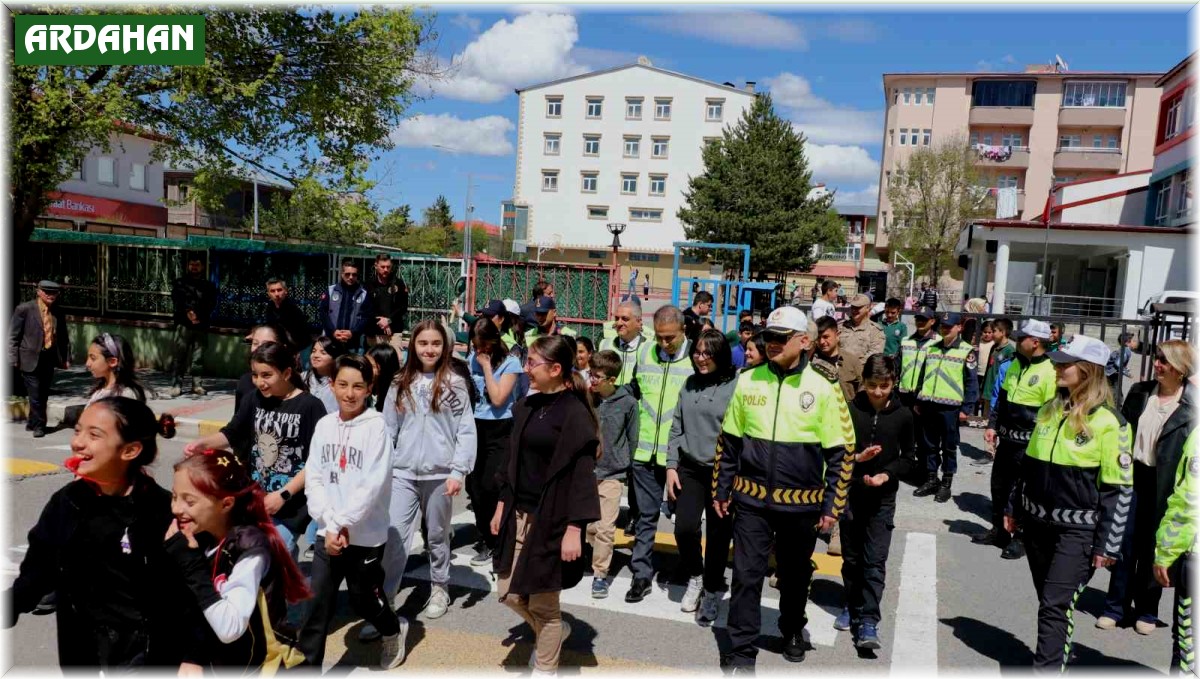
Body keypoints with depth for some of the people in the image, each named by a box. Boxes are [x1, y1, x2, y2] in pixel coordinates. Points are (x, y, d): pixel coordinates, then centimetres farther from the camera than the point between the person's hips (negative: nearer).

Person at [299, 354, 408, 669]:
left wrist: (342, 522, -16)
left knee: (363, 600, 13)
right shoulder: (324, 425, 1)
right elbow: (313, 478, -1)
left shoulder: (376, 426, -12)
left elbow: (373, 485, -17)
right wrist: (330, 524, -12)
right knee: (318, 604, 2)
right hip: (328, 533, 3)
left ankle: (394, 630, 42)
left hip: (365, 535, -3)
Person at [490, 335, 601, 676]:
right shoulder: (527, 407, 7)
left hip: (551, 518, -7)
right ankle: (554, 631, 41)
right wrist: (502, 504, 16)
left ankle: (544, 668, 27)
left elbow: (583, 473, -17)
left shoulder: (575, 413, -15)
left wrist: (574, 528, -20)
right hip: (519, 513, 7)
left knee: (543, 601, 6)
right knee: (509, 592, 14)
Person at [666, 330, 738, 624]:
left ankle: (712, 590, 28)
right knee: (684, 528, -7)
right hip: (689, 468, 4)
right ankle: (694, 578, 21)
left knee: (718, 534, 7)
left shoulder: (736, 386, -9)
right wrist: (671, 466, 5)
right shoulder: (689, 385, 8)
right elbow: (676, 428, 11)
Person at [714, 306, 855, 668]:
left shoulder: (822, 390, -8)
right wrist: (721, 490, 7)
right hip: (751, 500, 1)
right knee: (746, 576, 1)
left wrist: (833, 506, -5)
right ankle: (741, 650, 15)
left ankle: (793, 631, 42)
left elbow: (841, 453, -3)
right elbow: (728, 442, 7)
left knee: (795, 575, 18)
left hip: (802, 503, -1)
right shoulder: (748, 381, -1)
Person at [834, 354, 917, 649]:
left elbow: (909, 458, 4)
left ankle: (868, 622, -1)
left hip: (883, 499, -1)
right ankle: (852, 607, 32)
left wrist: (887, 474, -13)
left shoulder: (903, 416, -3)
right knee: (851, 558, 14)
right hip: (850, 494, 1)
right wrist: (857, 458, -21)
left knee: (875, 562, -4)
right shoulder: (850, 410, -7)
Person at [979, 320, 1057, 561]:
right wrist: (992, 426, 12)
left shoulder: (1050, 372, -16)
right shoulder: (1015, 365, 10)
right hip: (1006, 438, 8)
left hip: (1027, 444, -8)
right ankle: (998, 530, 31)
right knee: (999, 485, 16)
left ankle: (1021, 538, 17)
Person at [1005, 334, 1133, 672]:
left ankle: (1047, 668, -2)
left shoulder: (1108, 422, -13)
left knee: (1055, 604, -8)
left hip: (1077, 529, -6)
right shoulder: (1049, 410, 7)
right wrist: (1015, 509, 17)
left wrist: (1107, 544, -12)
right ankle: (1059, 652, 33)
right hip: (1037, 521, 6)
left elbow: (1119, 489, -11)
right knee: (1049, 600, 16)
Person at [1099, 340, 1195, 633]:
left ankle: (1147, 610, 26)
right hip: (1132, 476, 2)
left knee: (1153, 548, 10)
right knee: (1125, 543, 6)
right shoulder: (1139, 392, 3)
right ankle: (1116, 606, 16)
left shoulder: (1190, 406, -7)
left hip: (1163, 485, -2)